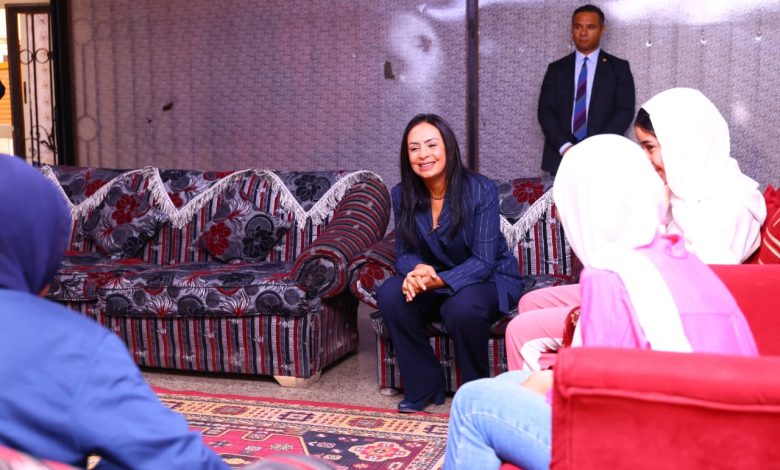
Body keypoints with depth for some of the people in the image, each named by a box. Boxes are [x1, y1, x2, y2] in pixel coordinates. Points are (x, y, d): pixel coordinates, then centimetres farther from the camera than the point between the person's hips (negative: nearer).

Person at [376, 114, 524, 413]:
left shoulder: (481, 191, -19)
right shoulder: (402, 195, -6)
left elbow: (483, 261, -22)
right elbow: (404, 252, -2)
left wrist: (438, 280, -38)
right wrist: (417, 271, -28)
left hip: (490, 279, -4)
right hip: (435, 280, 4)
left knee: (462, 309, -37)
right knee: (390, 295, -24)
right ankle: (424, 386, -8)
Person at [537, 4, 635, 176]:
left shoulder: (618, 67, 8)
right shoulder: (556, 69, 13)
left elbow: (625, 110, 0)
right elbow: (545, 110, 4)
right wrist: (565, 147, -11)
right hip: (561, 157, 2)